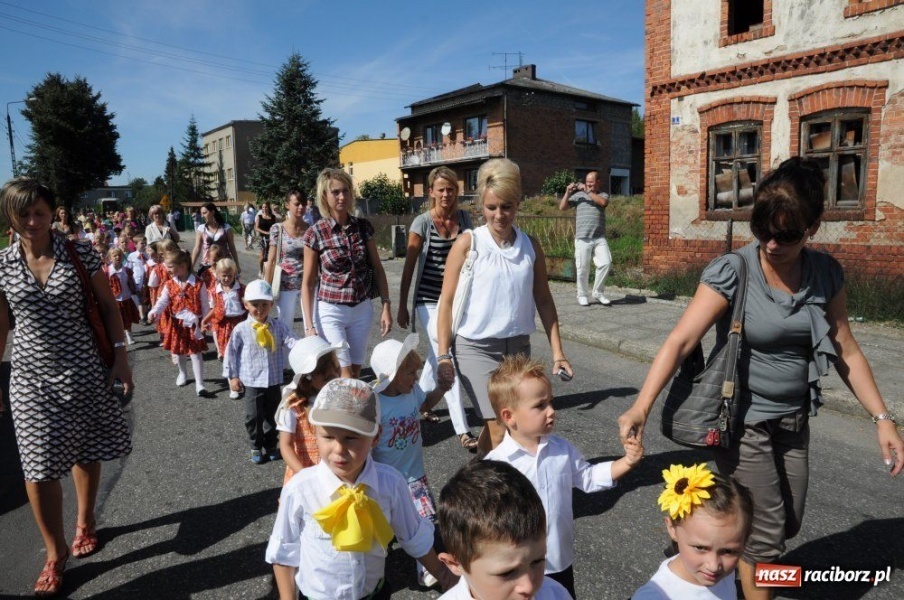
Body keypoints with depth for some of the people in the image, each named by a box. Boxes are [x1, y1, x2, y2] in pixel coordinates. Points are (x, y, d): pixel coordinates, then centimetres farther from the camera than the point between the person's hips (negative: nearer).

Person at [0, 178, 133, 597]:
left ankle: (85, 522, 38)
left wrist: (120, 357, -6)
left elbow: (108, 306, 0)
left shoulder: (79, 254, -6)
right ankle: (55, 553, 18)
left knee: (86, 453, 13)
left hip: (84, 371, 0)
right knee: (38, 467, 0)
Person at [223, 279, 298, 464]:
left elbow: (292, 341, -12)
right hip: (252, 381, -2)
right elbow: (231, 352, -1)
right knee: (254, 416, 4)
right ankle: (256, 447, 24)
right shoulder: (241, 329, -7)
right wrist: (232, 376, 0)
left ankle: (271, 445, 33)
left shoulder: (278, 326, -3)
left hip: (274, 380, 2)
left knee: (272, 415, 15)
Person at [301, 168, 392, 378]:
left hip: (362, 309, 4)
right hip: (330, 311, -3)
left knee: (355, 373, 11)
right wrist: (310, 326, -8)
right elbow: (308, 283, -3)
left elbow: (377, 268, 9)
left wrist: (386, 306, 1)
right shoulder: (315, 233, -8)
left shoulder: (364, 227, 1)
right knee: (345, 378, -4)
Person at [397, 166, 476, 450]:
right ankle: (462, 431, -3)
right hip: (430, 301, -5)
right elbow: (409, 266, -5)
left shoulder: (464, 218, 3)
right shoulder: (422, 223, -8)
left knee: (436, 357, 19)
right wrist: (402, 306, -4)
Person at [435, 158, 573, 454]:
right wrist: (443, 355, -9)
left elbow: (543, 300, 9)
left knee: (496, 424, 14)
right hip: (476, 347, -4)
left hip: (518, 346, 4)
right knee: (503, 428, -13)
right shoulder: (467, 244, -7)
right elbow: (447, 302, -5)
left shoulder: (530, 245, 3)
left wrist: (557, 351, 7)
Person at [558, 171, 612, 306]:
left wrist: (587, 191, -11)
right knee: (583, 268, 0)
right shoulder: (578, 195, 11)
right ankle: (582, 295, 15)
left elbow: (603, 202, -11)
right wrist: (568, 192, -5)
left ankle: (598, 292, 5)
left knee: (606, 262, -11)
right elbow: (562, 208, 5)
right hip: (582, 238, -1)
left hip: (599, 238, 1)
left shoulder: (603, 195, 13)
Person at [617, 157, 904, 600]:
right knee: (767, 533, 5)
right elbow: (680, 340, -28)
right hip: (743, 422, -5)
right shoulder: (731, 273, -20)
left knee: (788, 524, 20)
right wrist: (641, 406, -38)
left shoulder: (826, 274, -4)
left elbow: (846, 351, 4)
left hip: (794, 422, 6)